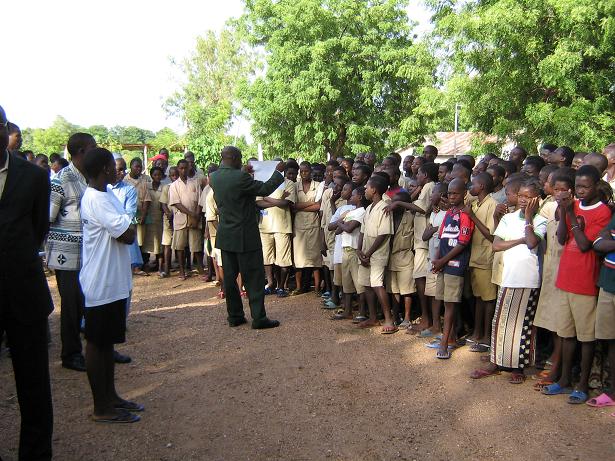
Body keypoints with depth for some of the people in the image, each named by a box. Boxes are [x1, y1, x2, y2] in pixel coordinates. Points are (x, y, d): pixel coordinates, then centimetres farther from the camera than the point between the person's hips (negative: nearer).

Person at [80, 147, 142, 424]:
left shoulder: (104, 195, 12)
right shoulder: (97, 199, -20)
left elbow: (124, 231, 13)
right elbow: (127, 235, -24)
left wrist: (124, 227, -7)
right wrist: (129, 228, -4)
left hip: (113, 282, 10)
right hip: (102, 284, -10)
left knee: (107, 341, 17)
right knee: (97, 343, 1)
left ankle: (110, 396, 29)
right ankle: (102, 408, 12)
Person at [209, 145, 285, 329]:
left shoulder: (215, 177, 2)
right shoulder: (240, 177, -20)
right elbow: (265, 189, -12)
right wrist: (278, 171, 0)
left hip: (225, 236, 7)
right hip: (244, 236, -7)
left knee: (230, 277, 12)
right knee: (254, 278, 1)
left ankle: (234, 316, 19)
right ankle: (258, 317, 4)